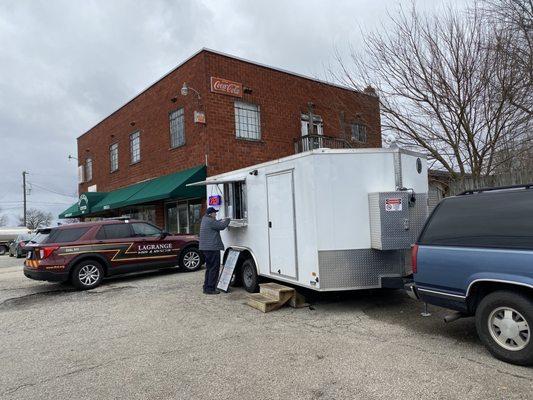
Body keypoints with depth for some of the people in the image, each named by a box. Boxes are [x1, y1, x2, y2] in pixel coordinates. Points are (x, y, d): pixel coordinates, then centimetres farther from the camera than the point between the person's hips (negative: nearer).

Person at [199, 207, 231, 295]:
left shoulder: (205, 220, 16)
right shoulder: (210, 221, -15)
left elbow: (217, 223, 28)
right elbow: (222, 226, -12)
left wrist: (222, 220, 13)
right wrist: (227, 220, 5)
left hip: (206, 248, 11)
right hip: (212, 248, -11)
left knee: (209, 268, 17)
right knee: (214, 268, -5)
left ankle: (206, 287, 20)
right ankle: (210, 288, -3)